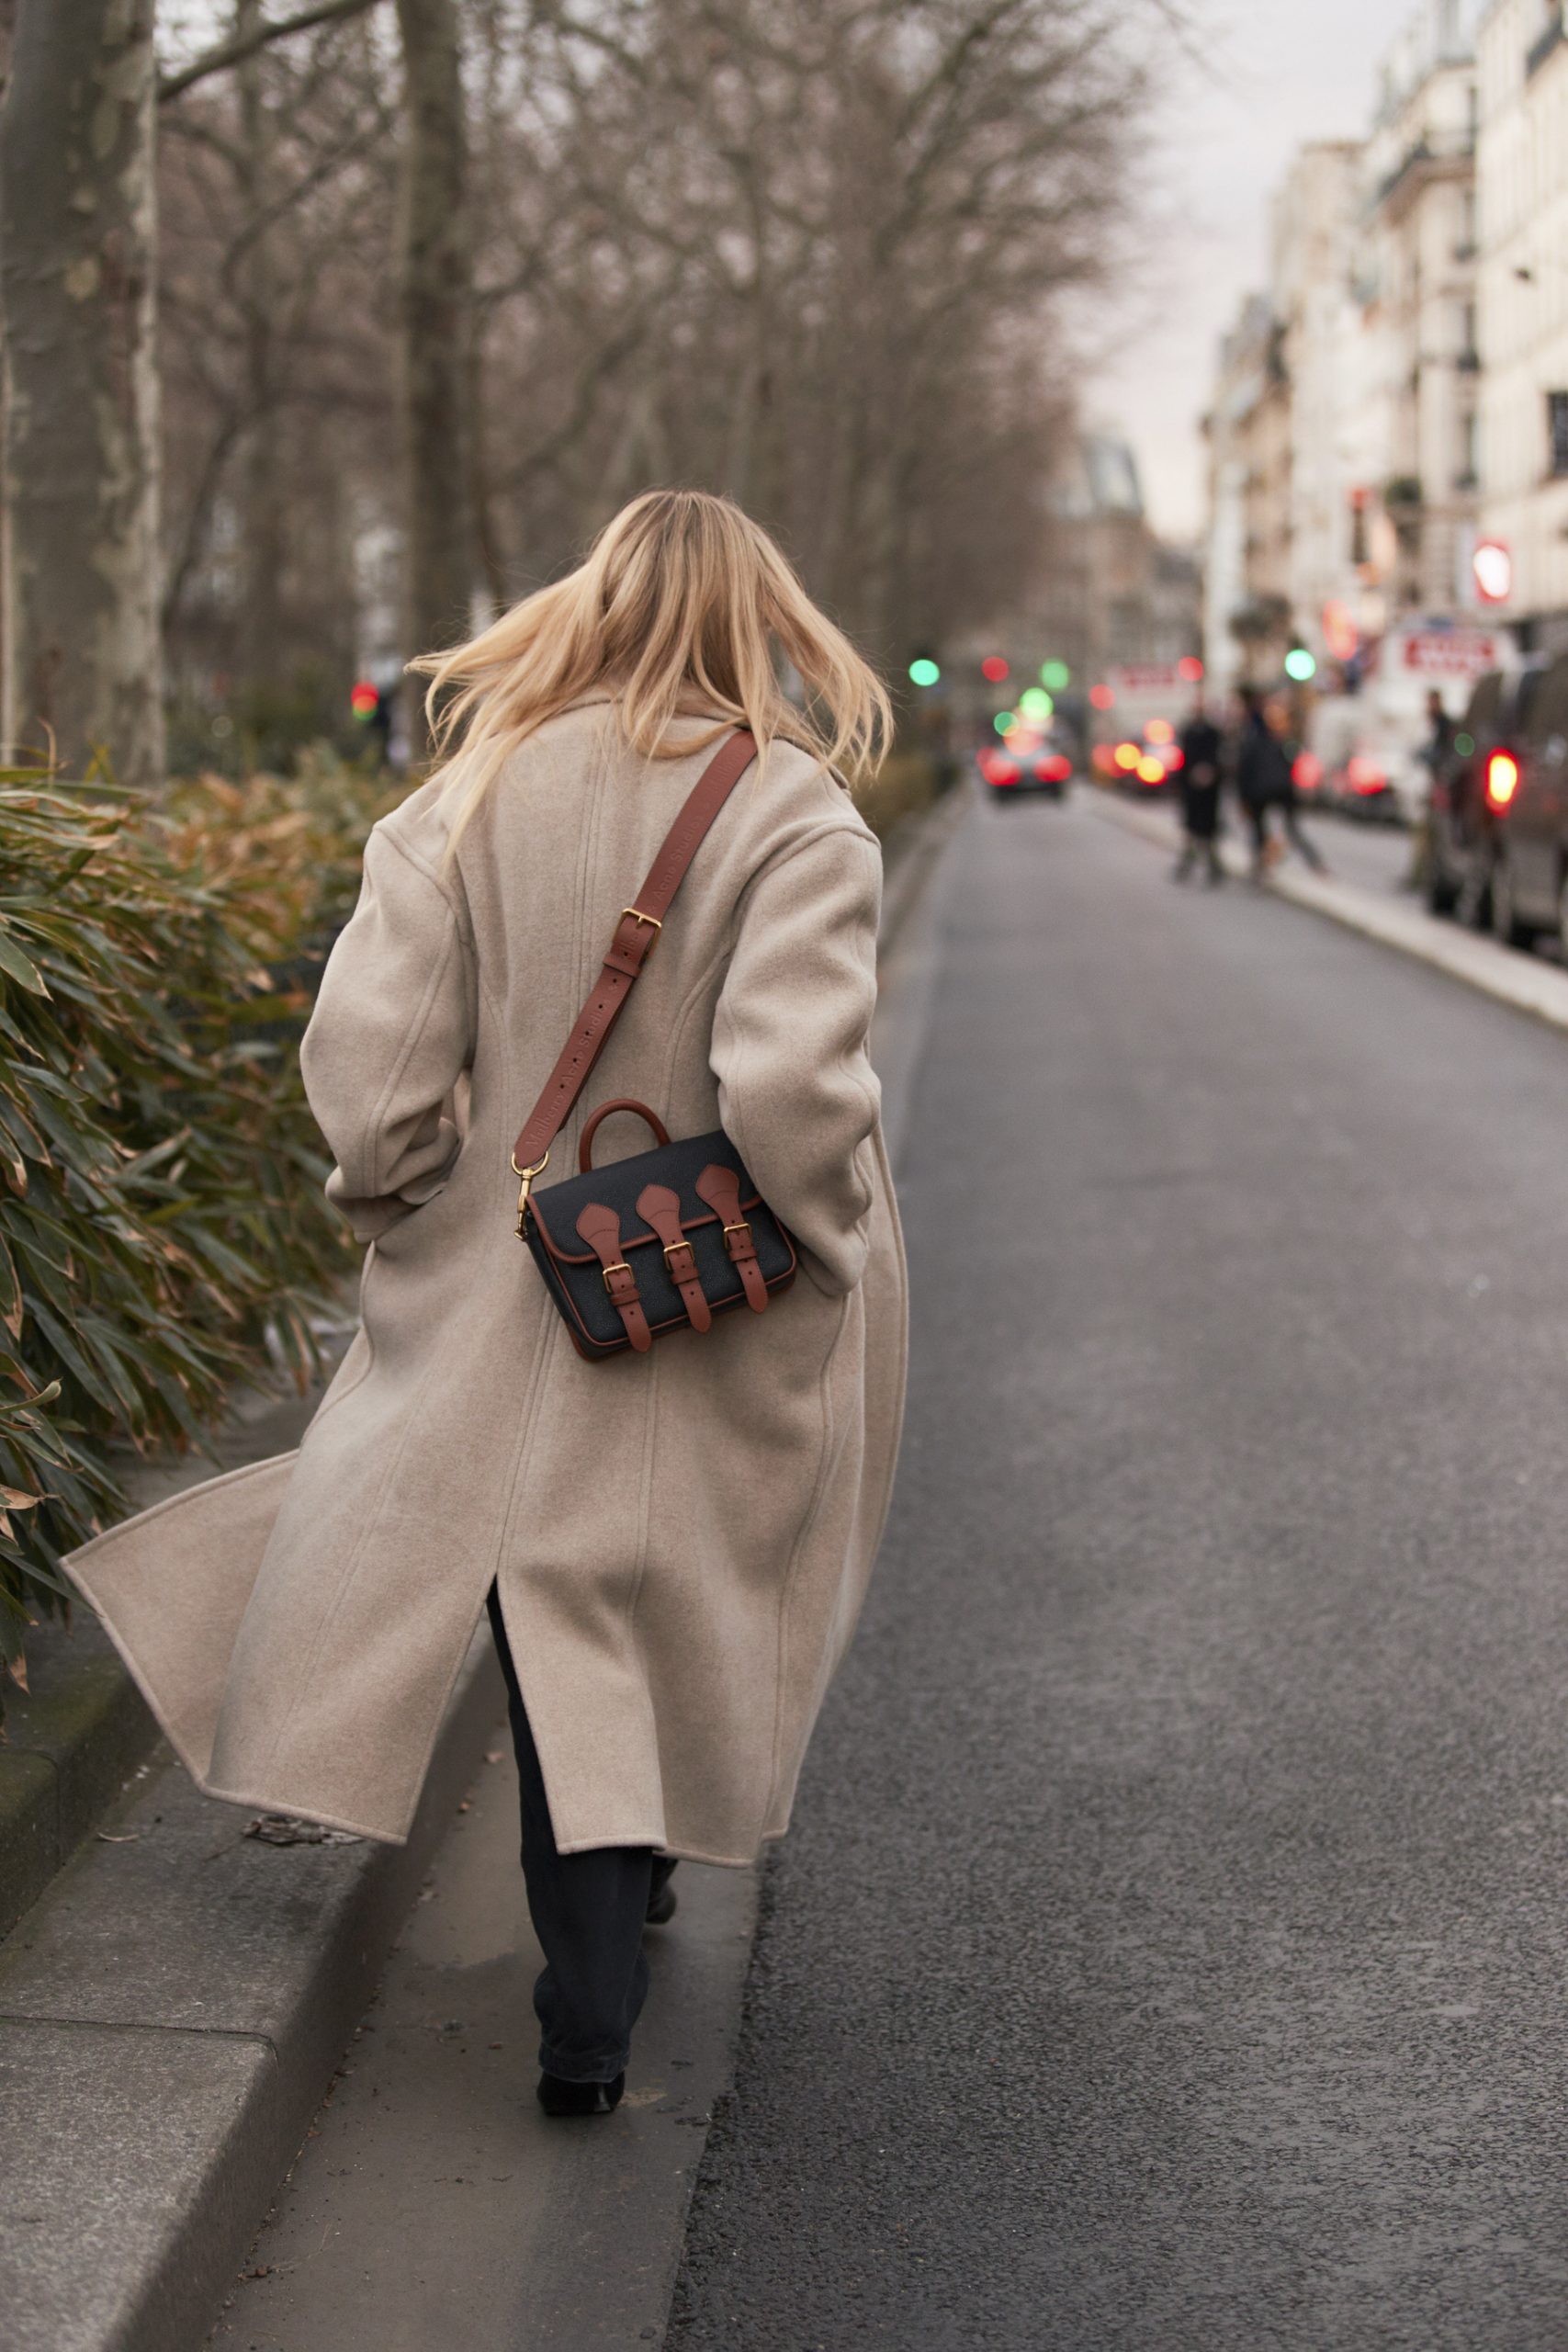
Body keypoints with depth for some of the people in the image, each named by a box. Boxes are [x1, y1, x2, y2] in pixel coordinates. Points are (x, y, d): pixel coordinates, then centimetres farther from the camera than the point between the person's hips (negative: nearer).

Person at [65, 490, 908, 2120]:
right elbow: (791, 1087, -25)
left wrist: (402, 1204, 6)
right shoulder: (795, 817, -14)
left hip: (515, 1297, 1)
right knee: (696, 1595, 21)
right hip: (732, 1318, -1)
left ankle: (591, 2015, 9)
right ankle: (640, 1866, 35)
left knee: (560, 1634, 10)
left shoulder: (471, 801, -7)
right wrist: (837, 1239, -8)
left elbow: (368, 1067, -12)